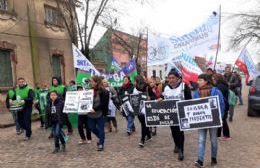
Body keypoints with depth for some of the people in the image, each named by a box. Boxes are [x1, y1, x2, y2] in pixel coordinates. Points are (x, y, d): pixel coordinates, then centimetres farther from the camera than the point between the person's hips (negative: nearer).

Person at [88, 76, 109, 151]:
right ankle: (101, 138, 38)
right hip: (91, 114, 6)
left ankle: (101, 144, 20)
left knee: (100, 129, 6)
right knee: (92, 128, 14)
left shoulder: (103, 92, -14)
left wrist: (95, 109, -27)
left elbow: (103, 103, -19)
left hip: (100, 113, -6)